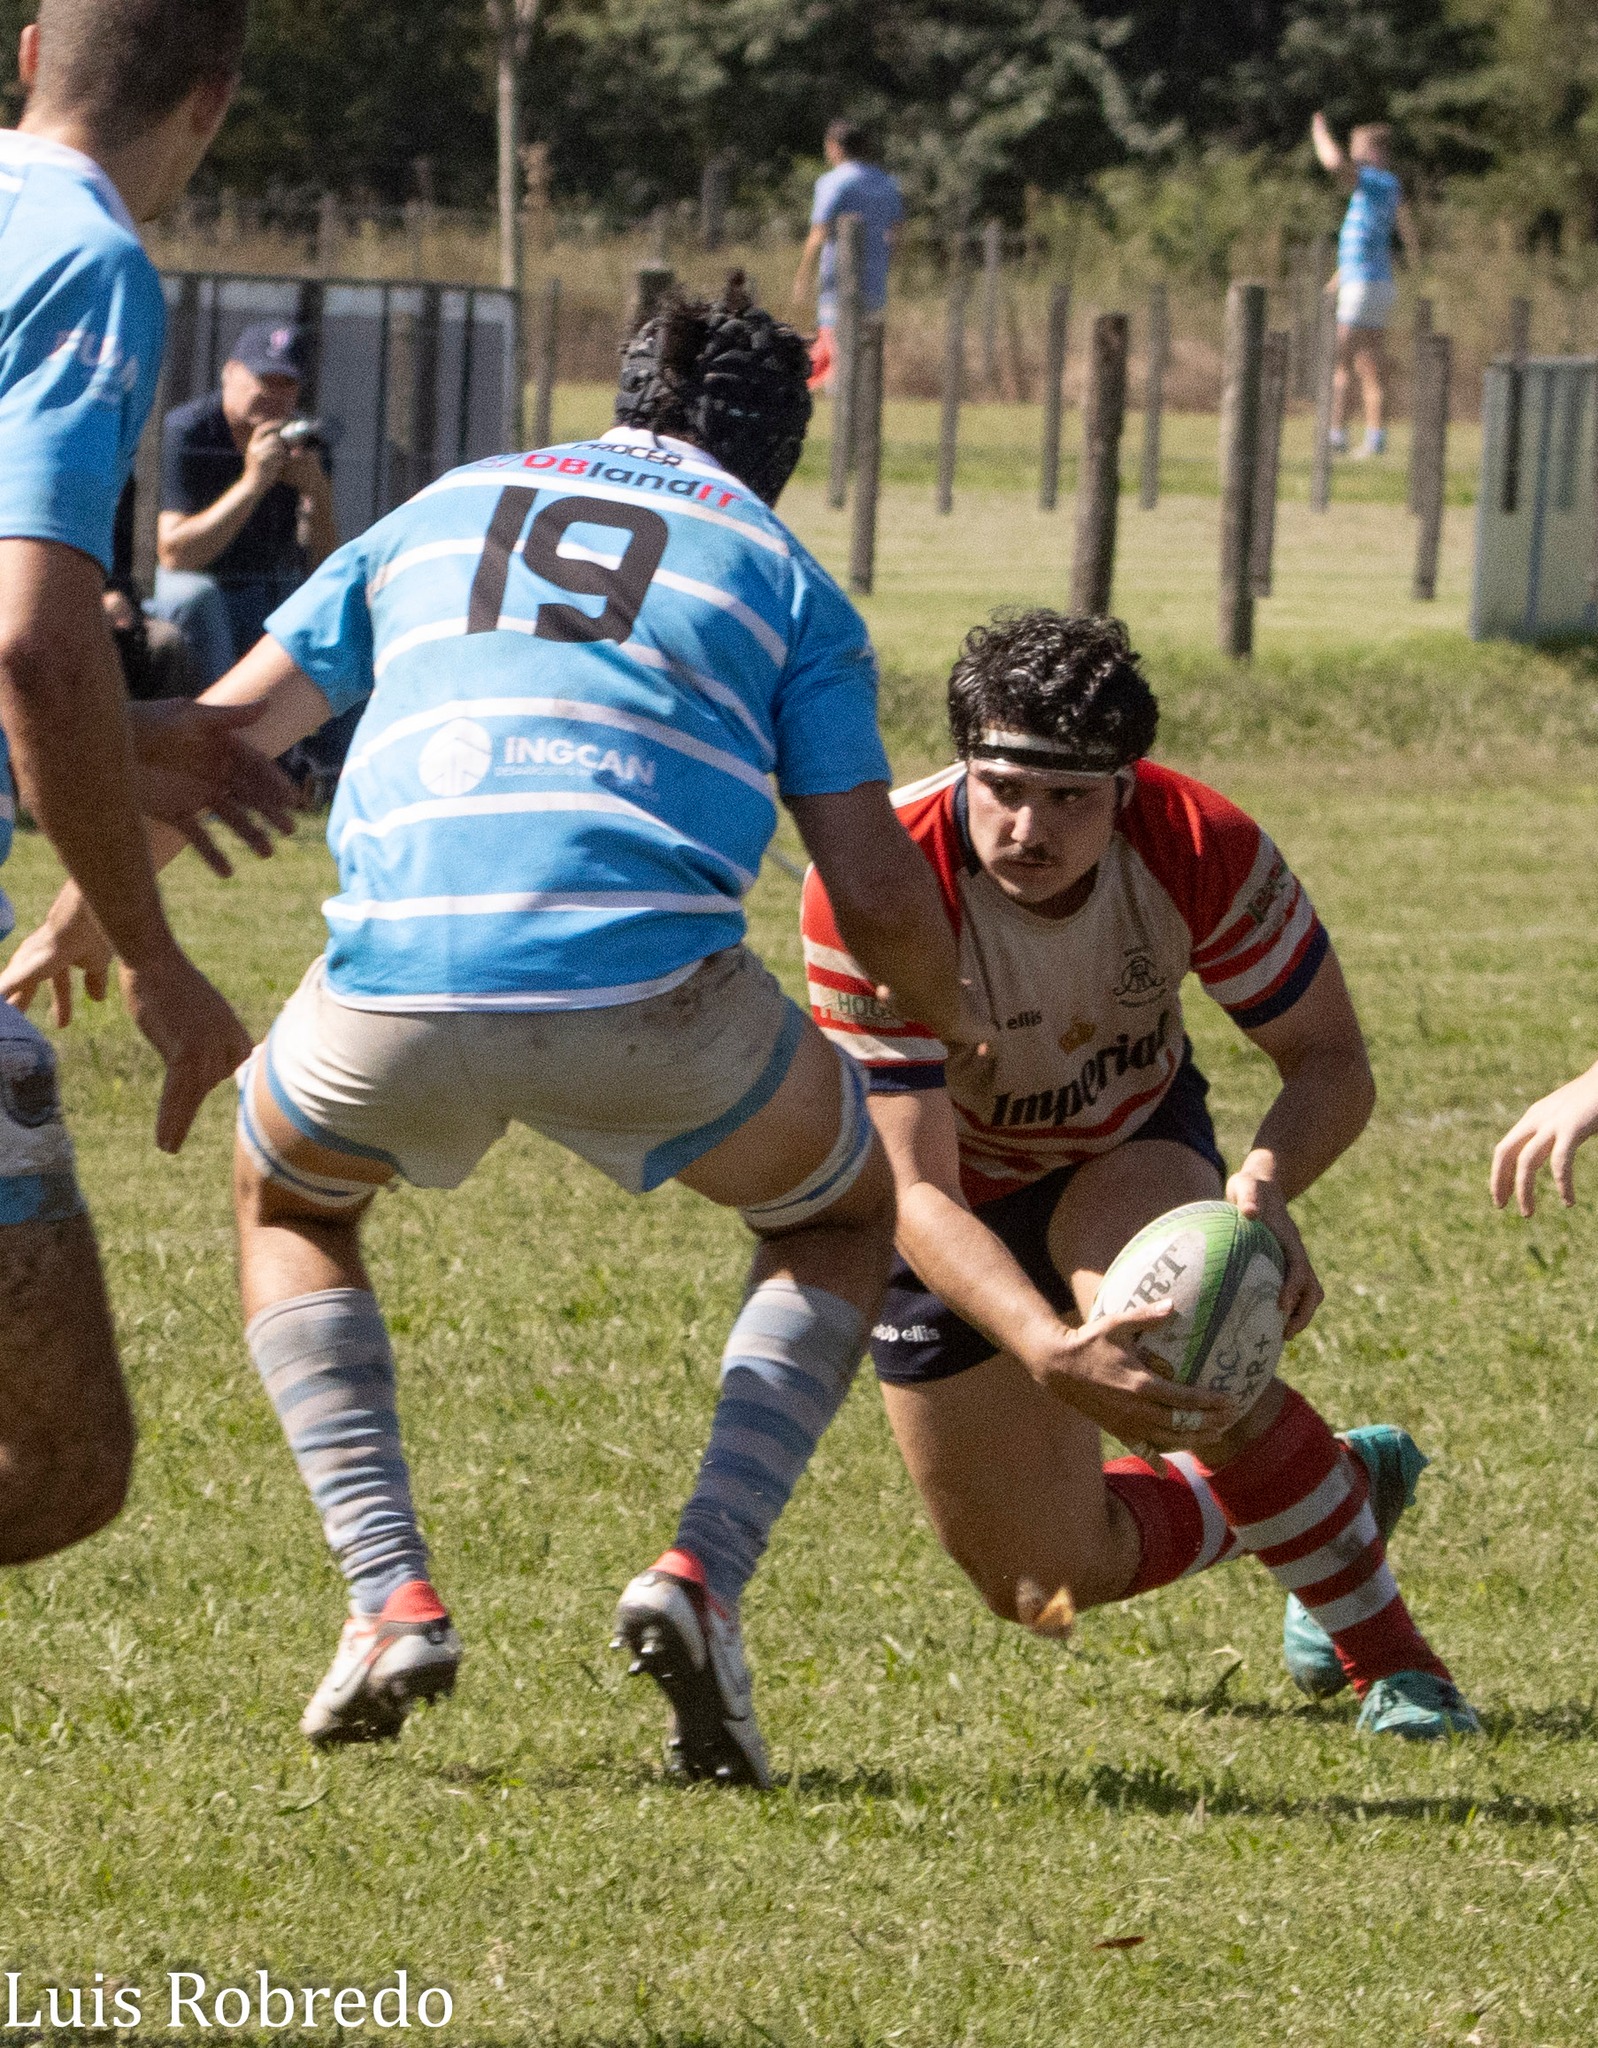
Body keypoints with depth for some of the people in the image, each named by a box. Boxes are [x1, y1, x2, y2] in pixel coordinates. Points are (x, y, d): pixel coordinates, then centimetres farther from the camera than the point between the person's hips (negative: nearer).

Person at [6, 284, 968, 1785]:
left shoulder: (443, 509, 26)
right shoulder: (784, 575, 18)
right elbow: (874, 892, 11)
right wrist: (956, 1025, 32)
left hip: (391, 987, 2)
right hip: (648, 985, -2)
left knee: (287, 1207, 34)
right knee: (839, 1221, 28)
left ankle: (389, 1595, 14)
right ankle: (701, 1579, 4)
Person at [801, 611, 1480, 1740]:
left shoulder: (1202, 847, -30)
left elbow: (1332, 1061, -16)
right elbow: (916, 1190, -37)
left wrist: (1268, 1179, -40)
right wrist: (1049, 1352, -55)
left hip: (1134, 1148, 0)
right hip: (957, 1212, 0)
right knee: (1047, 1590, 0)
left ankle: (1387, 1652, -16)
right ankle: (1339, 1486, 28)